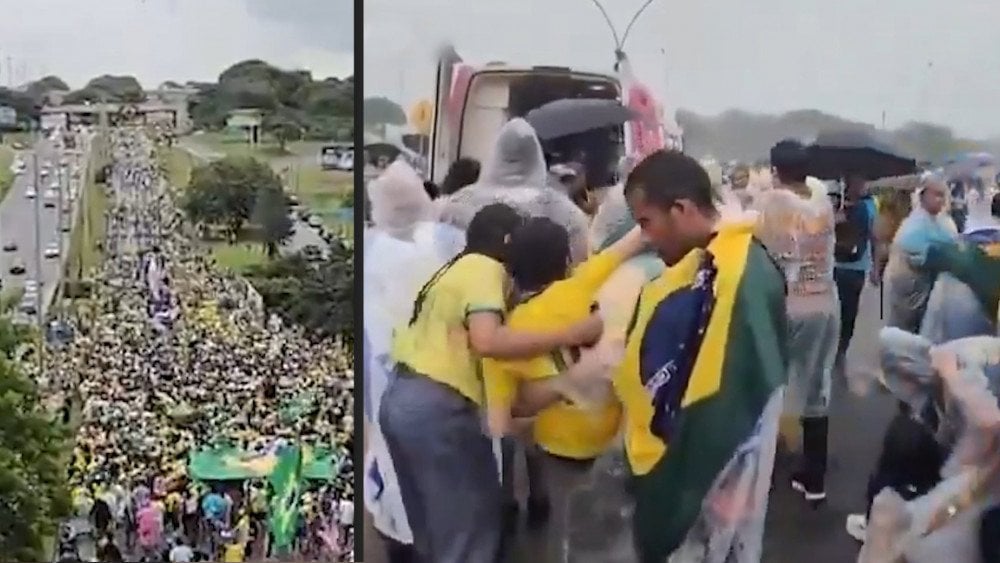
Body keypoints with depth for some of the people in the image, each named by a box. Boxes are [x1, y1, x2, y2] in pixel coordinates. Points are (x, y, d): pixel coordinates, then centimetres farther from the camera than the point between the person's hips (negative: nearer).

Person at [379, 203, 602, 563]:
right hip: (437, 406, -9)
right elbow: (486, 341, -25)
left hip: (399, 398, 9)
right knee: (472, 524, 0)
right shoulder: (486, 269, -7)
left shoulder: (455, 268, 20)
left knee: (432, 523, 21)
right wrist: (571, 335, -23)